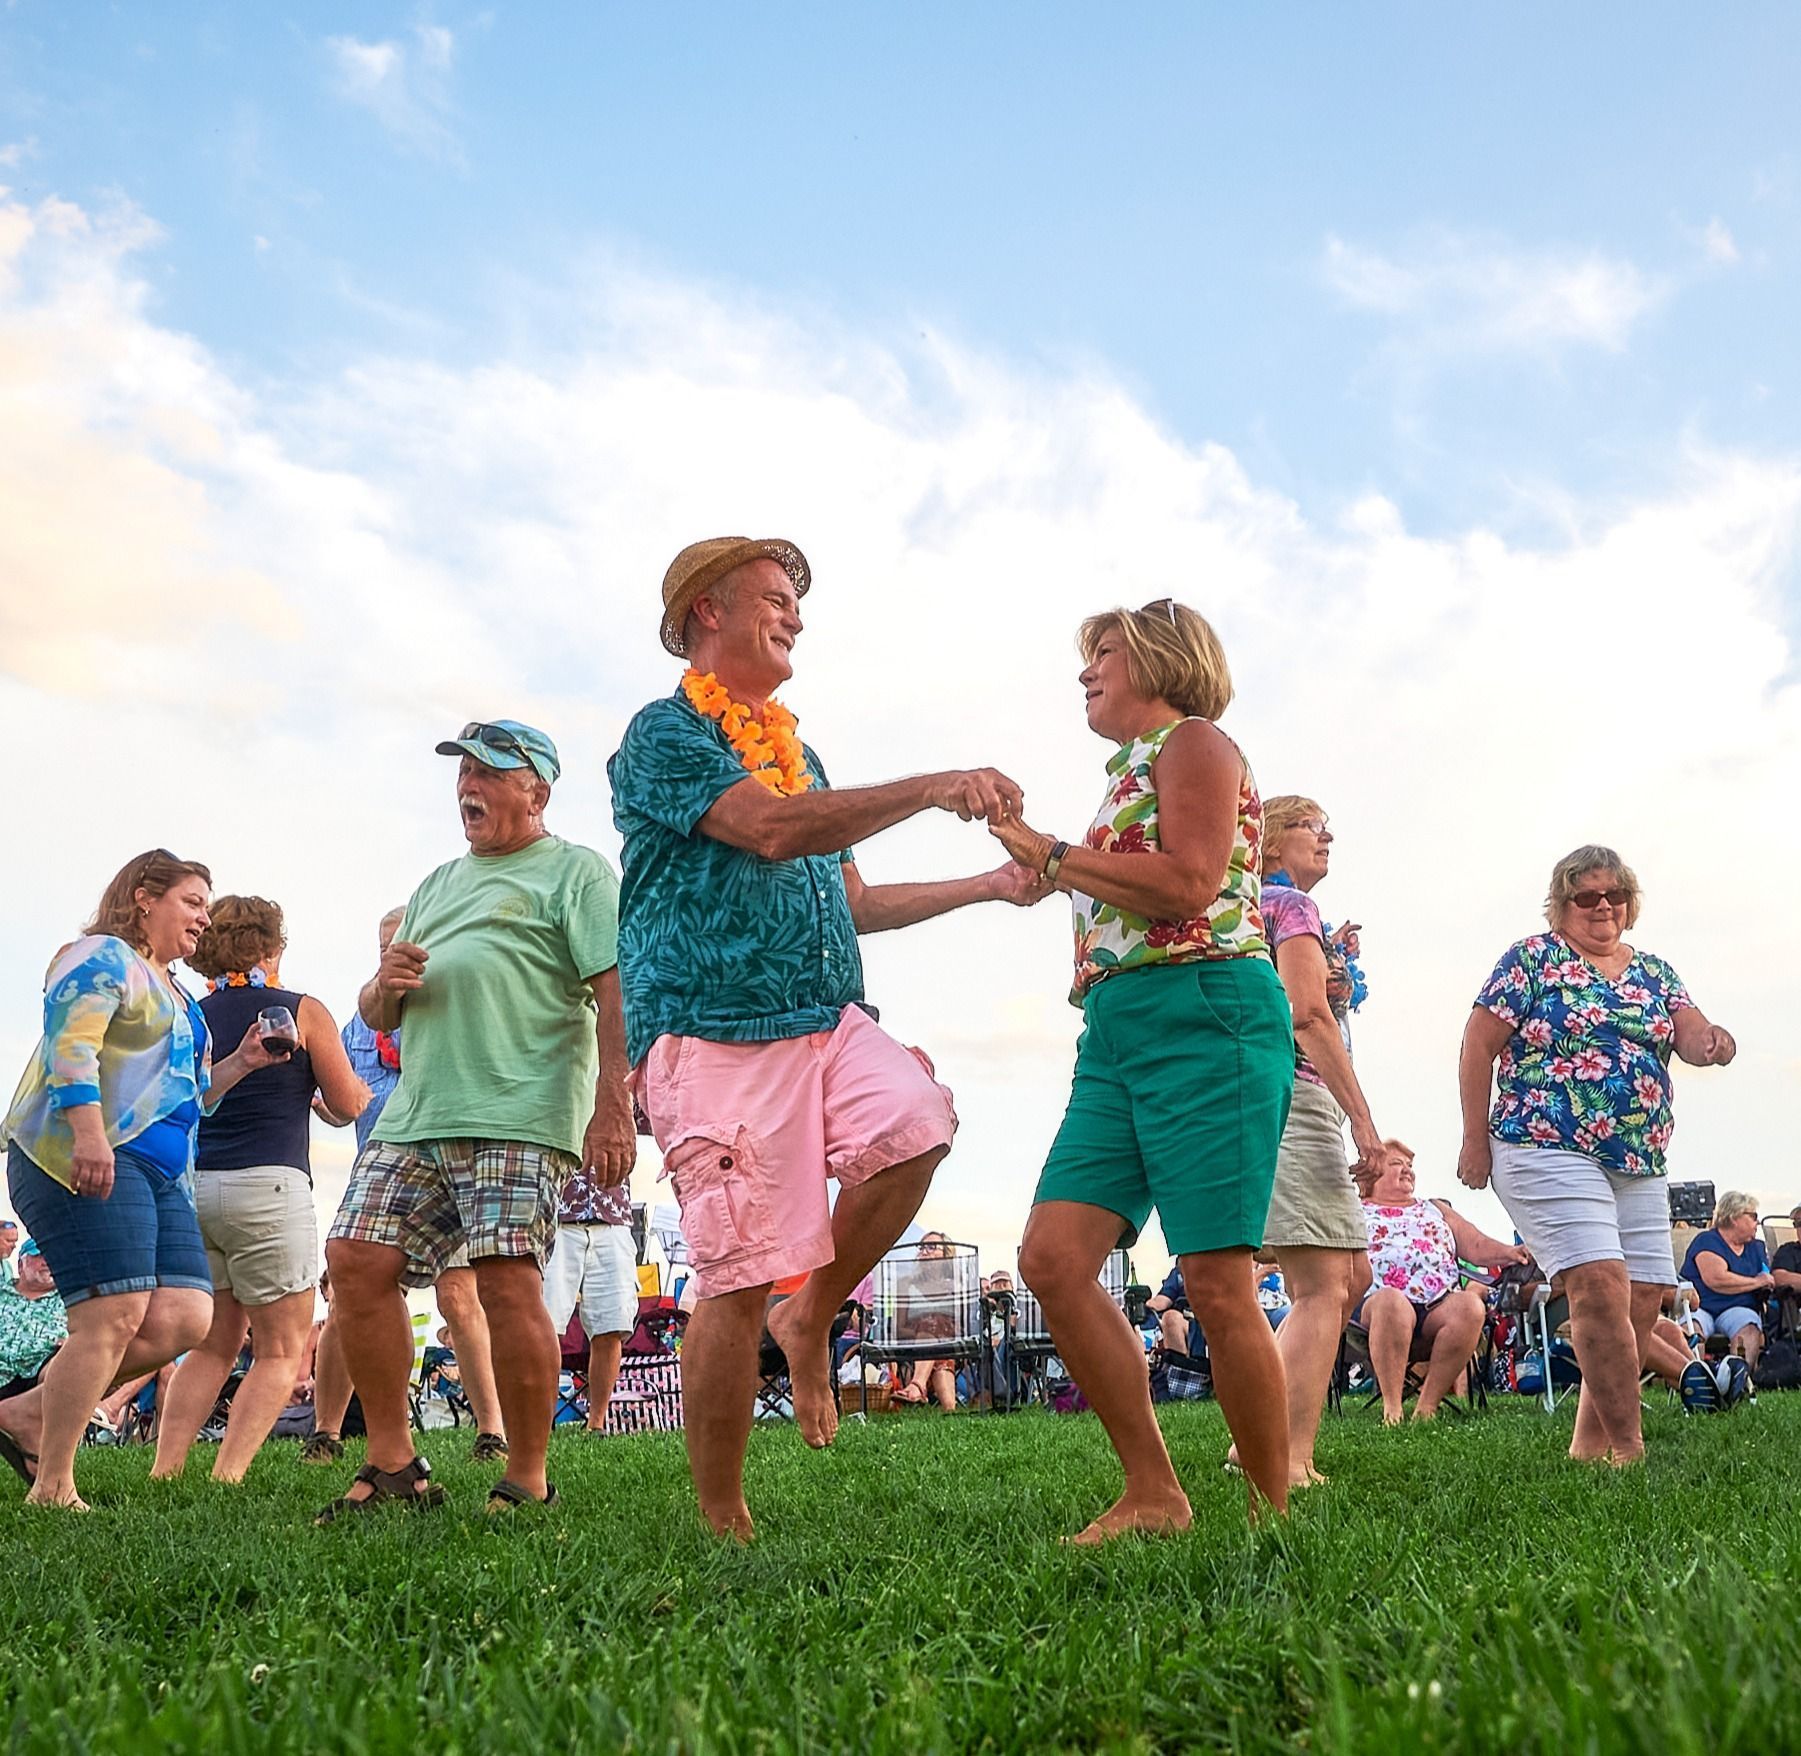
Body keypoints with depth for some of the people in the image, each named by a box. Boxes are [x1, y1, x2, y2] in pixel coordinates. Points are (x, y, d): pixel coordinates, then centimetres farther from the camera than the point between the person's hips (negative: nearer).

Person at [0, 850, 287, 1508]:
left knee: (184, 1317, -5)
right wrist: (88, 1132, -28)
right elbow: (68, 1042, -16)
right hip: (79, 1159, -9)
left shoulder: (177, 994, 28)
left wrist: (240, 1063, 17)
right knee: (115, 1316, -16)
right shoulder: (101, 958, 1)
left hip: (159, 1172, 9)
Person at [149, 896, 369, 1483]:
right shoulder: (301, 1010, -1)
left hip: (190, 1186, 6)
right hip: (266, 1186, -5)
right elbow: (347, 1103, 3)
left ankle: (164, 1470, 7)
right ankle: (226, 1477, -7)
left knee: (213, 1346, 17)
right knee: (282, 1352, 4)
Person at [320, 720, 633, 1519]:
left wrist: (613, 1107, -20)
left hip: (518, 1116, -7)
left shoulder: (575, 871, 6)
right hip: (413, 1116, 7)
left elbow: (617, 991, -8)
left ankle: (527, 1482, -2)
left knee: (507, 1281, -14)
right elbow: (377, 1017, 29)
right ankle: (393, 1463, 9)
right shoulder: (437, 884, 28)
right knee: (356, 1261, -2)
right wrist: (385, 985, 4)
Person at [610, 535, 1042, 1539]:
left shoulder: (796, 750, 25)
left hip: (828, 1021, 7)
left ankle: (813, 1319, 1)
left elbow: (853, 902, 27)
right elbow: (773, 831, -17)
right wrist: (932, 789, -17)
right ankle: (723, 1520, 7)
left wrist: (989, 886, 22)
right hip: (715, 1034, -7)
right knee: (739, 1277, -9)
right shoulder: (667, 732, 0)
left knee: (917, 1119, -23)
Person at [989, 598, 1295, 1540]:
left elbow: (1190, 884, -15)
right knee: (1052, 1256, -5)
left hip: (1203, 1018, -9)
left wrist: (1052, 855, -7)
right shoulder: (1133, 771, 27)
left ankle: (1277, 1513, 6)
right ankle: (1153, 1495, 3)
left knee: (1217, 1283, -8)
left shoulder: (1193, 743, 2)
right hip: (1116, 1035, 9)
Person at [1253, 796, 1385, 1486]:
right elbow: (1309, 1013, -16)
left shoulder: (1255, 908, 24)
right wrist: (1361, 1114, -18)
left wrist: (1335, 963, 19)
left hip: (1294, 1106, 10)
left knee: (1352, 1274, 15)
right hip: (1294, 1097, -10)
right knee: (1323, 1289, -12)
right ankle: (1290, 1464, -15)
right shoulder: (1294, 904, -4)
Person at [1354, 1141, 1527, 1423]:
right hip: (1377, 1303, -3)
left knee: (1470, 1304, -31)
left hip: (1440, 1307, 3)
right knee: (1391, 1301, -40)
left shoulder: (1437, 1209, 33)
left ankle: (1427, 1407, -27)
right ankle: (1392, 1408, -34)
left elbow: (1477, 1246, 20)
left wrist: (1508, 1253, -1)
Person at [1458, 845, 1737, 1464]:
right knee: (1601, 1288, -17)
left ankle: (1589, 1445, 15)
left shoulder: (1654, 972, 16)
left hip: (1641, 1164, 6)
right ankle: (1629, 1448, -10)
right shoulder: (1533, 958, 0)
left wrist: (1711, 1042, -24)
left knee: (1642, 1301, 3)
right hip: (1551, 1152, -6)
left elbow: (1690, 1033, 1)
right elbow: (1479, 1046, -3)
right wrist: (1475, 1140, -7)